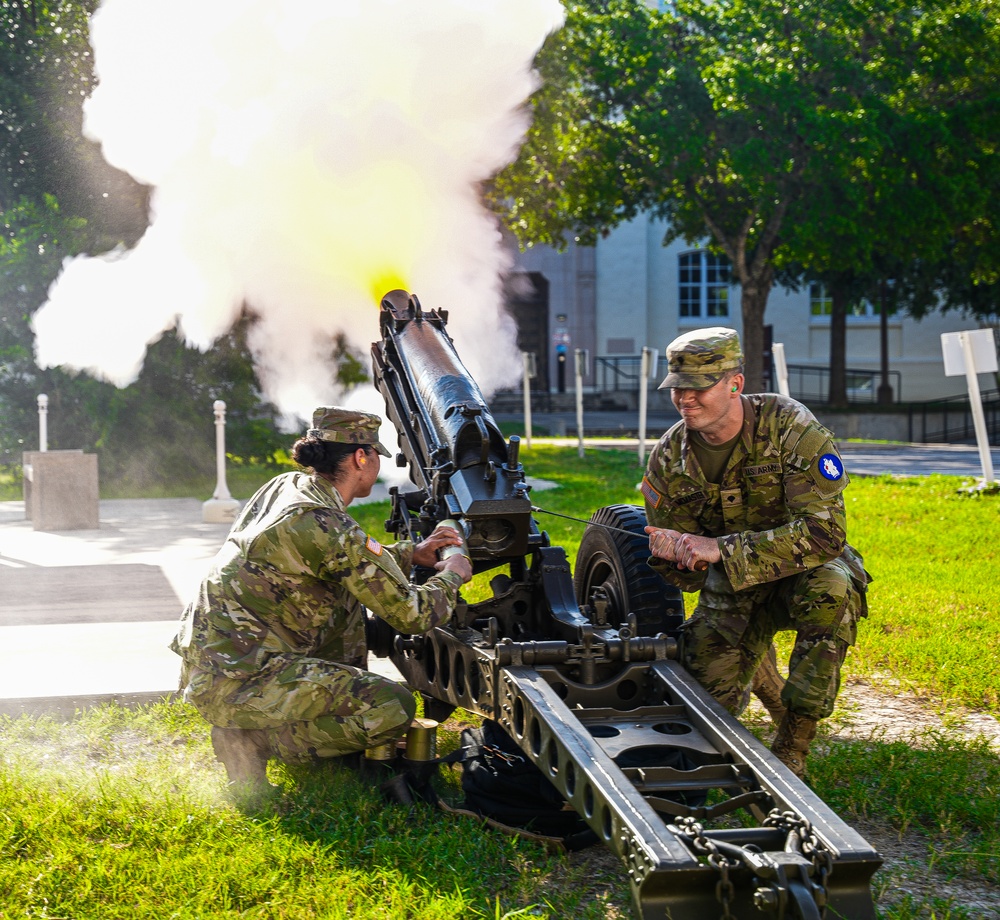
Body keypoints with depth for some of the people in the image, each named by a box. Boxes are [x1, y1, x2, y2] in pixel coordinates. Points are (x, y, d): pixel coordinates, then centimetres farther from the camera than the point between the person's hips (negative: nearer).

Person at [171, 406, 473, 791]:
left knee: (347, 598, 21)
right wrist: (451, 576, 7)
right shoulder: (329, 527, -18)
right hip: (234, 683, -10)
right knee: (395, 708, -16)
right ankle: (253, 740, -9)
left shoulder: (286, 486, 9)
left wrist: (411, 554, 26)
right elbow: (411, 614, -12)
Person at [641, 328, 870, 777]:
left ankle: (789, 751, -23)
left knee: (829, 590, -38)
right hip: (732, 585, 3)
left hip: (804, 570, -3)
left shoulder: (791, 428, -22)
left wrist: (721, 550, -37)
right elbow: (687, 576, -2)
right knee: (707, 687, -19)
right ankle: (754, 660, 20)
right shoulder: (669, 457, -8)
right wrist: (672, 554, -29)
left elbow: (824, 532, -30)